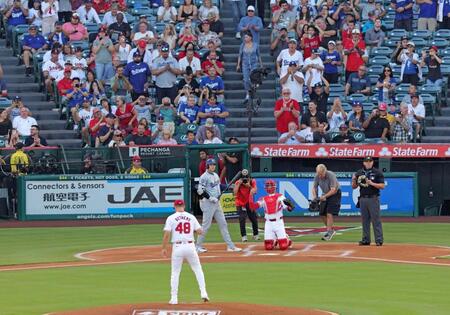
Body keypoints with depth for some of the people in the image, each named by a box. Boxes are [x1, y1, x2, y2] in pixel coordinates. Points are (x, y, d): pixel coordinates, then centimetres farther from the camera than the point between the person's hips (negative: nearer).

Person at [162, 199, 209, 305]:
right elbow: (200, 232, 3)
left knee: (175, 273, 8)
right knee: (198, 270, 14)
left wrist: (164, 248, -1)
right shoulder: (191, 217, 5)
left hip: (177, 247, -1)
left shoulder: (171, 218, -2)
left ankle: (174, 298, 5)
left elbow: (167, 234, -9)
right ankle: (203, 293, 5)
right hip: (190, 246, 1)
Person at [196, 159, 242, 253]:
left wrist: (219, 194, 8)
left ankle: (230, 246, 10)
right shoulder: (204, 177, -13)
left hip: (216, 202, 8)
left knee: (223, 223, 8)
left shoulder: (215, 175, 12)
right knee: (206, 225, -6)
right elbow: (200, 191, -20)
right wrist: (210, 198, -22)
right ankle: (198, 246, 4)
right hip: (207, 203, -8)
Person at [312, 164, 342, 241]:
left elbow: (333, 190, -29)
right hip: (325, 195, 7)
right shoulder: (317, 176, -11)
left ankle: (329, 232, -13)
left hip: (334, 194, -7)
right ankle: (331, 230, 21)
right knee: (322, 214, 4)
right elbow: (314, 187, 0)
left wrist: (324, 196, -35)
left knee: (329, 213, -17)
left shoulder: (331, 175, -28)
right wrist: (314, 196, -17)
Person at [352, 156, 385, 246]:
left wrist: (371, 183, -18)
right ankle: (365, 240, 13)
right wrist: (354, 180, -8)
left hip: (373, 199, -4)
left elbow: (382, 186, -6)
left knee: (376, 220, -6)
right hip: (362, 199, 4)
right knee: (365, 220, 8)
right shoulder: (359, 173, 11)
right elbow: (354, 187, 13)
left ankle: (379, 240, -5)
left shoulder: (377, 172, -1)